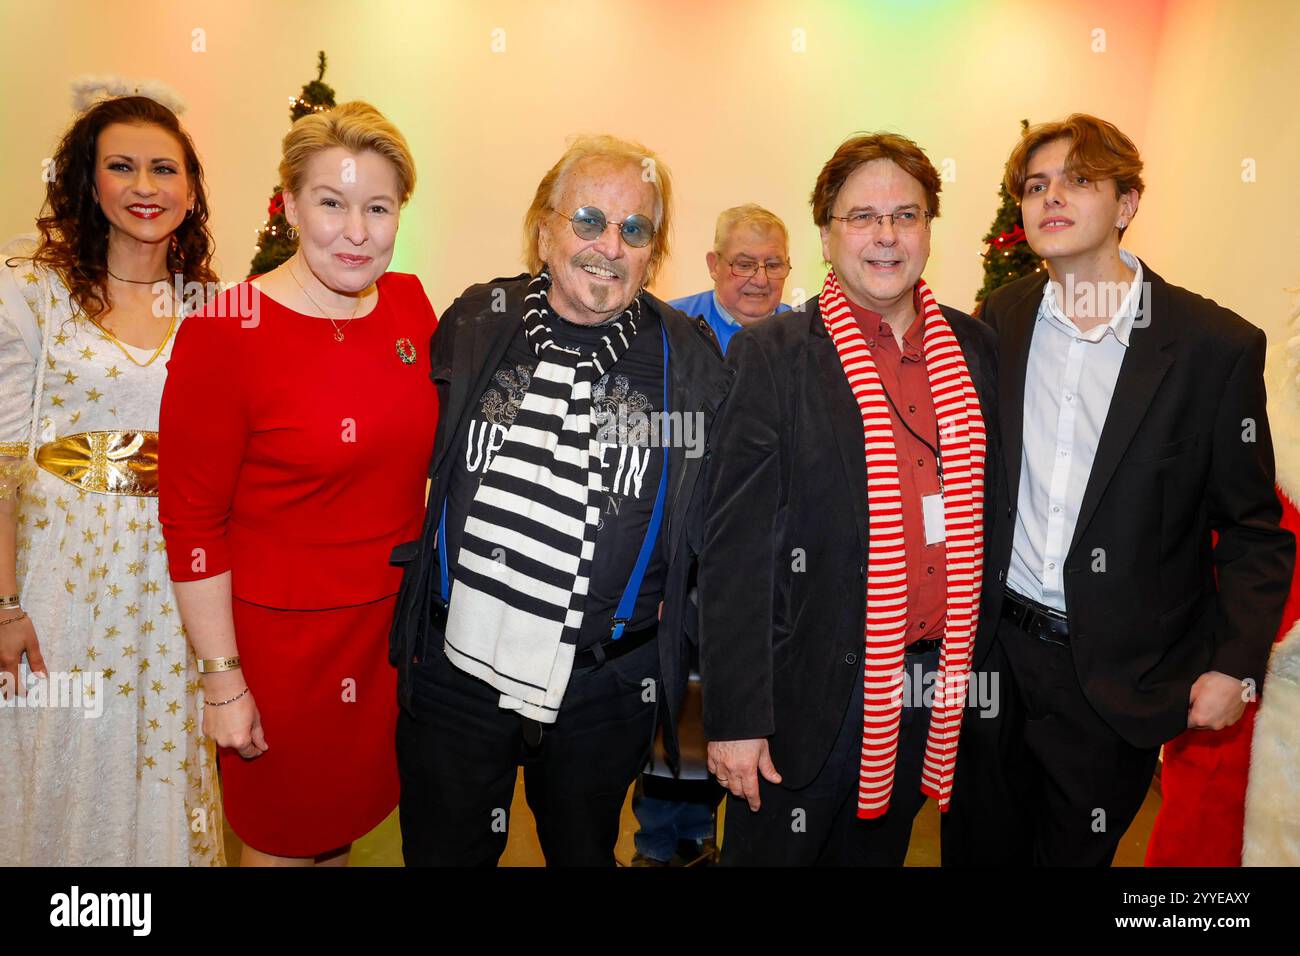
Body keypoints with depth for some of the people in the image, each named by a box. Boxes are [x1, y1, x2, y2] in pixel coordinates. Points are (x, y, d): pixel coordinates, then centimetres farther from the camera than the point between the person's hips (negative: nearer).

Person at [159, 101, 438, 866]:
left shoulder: (410, 303, -1)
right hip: (281, 635, -4)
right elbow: (192, 522, -13)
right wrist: (223, 680, -11)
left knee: (349, 815, 24)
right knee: (283, 838, 19)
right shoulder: (225, 332, -17)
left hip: (396, 618, 5)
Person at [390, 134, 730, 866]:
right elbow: (418, 463, 9)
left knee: (584, 851, 23)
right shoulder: (474, 324, -4)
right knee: (441, 852, 19)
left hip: (606, 691, 0)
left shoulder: (690, 358, -6)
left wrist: (683, 650, 4)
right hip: (455, 669, 1)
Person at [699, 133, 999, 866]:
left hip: (934, 686, 5)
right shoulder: (771, 357, -10)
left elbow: (988, 500, 10)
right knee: (773, 847, 14)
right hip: (810, 690, -4)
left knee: (878, 850, 23)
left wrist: (972, 664, 9)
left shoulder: (975, 347, 4)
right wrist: (735, 716, -13)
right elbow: (735, 549, -12)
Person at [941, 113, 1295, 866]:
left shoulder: (1217, 346, -10)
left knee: (1075, 851, 17)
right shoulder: (1001, 319, -1)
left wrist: (1236, 665, -9)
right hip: (994, 648, 3)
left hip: (1121, 679, -2)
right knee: (979, 845, 19)